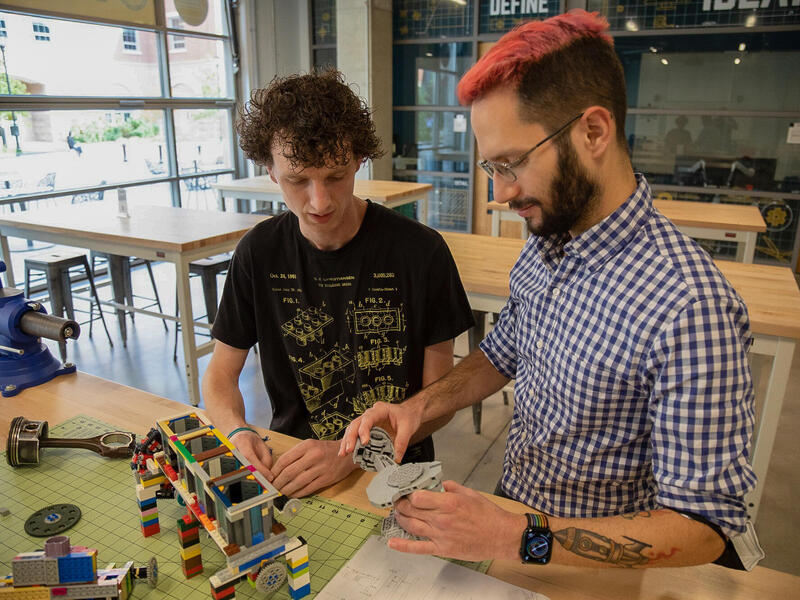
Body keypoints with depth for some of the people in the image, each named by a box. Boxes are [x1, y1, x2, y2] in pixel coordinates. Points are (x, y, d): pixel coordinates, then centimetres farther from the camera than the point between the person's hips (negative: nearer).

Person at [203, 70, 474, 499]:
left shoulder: (419, 251, -11)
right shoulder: (260, 253, 0)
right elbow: (220, 372, 8)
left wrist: (352, 452, -20)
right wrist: (237, 433, -13)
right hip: (289, 458, 3)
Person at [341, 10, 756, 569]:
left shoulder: (688, 308, -31)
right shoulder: (545, 247, -6)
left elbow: (702, 527, -25)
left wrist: (517, 539, -30)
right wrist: (419, 406, -8)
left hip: (597, 563, -5)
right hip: (512, 507, 6)